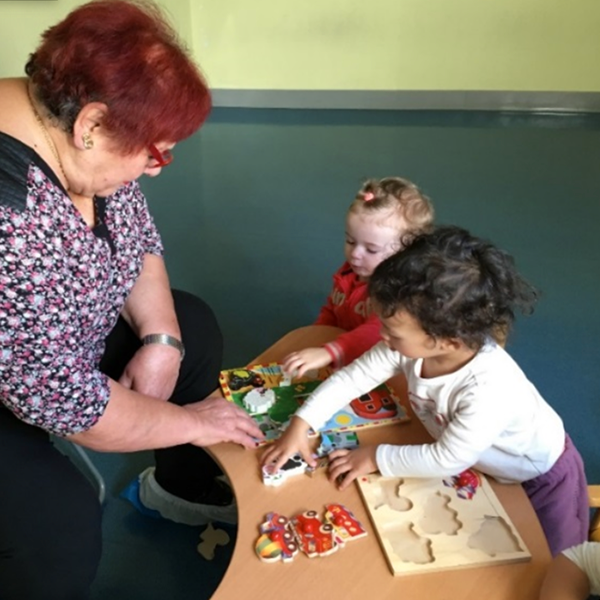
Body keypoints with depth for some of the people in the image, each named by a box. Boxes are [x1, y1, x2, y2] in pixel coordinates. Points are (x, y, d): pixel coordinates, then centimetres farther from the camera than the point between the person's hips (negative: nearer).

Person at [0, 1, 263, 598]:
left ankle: (182, 483, 29)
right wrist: (189, 422, -19)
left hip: (66, 344, 8)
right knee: (60, 527, -26)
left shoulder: (76, 140, -13)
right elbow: (61, 397, -33)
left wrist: (161, 340, -13)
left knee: (195, 329, 8)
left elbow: (138, 236, 0)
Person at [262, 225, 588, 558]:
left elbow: (447, 460, -34)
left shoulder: (489, 388, -45)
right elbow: (353, 377, -18)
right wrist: (300, 424, -23)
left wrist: (376, 458, -25)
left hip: (541, 478, -5)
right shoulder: (412, 345, -29)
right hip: (483, 467, 5)